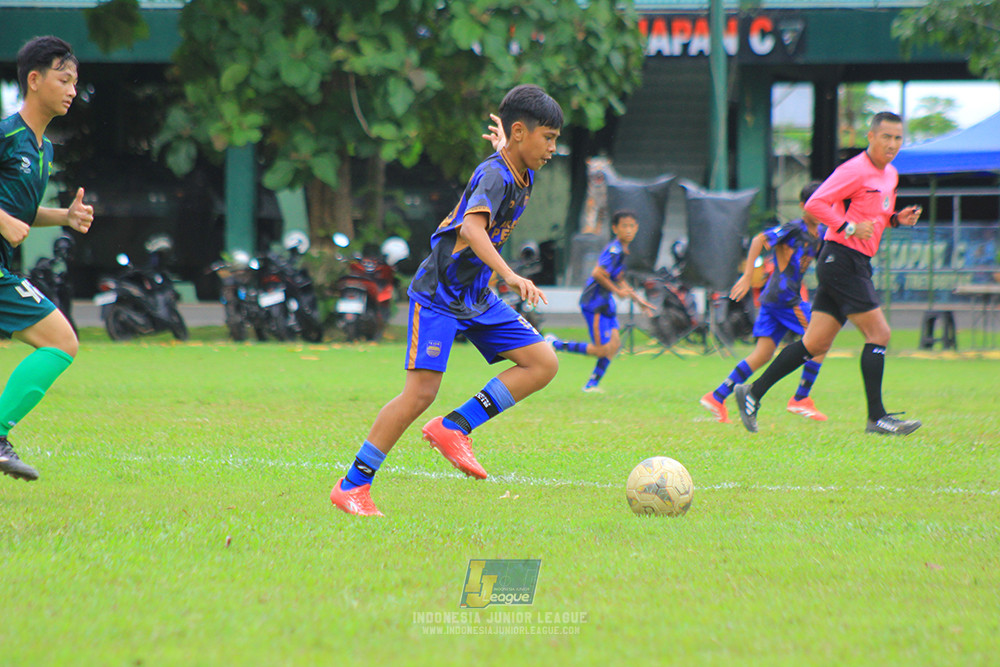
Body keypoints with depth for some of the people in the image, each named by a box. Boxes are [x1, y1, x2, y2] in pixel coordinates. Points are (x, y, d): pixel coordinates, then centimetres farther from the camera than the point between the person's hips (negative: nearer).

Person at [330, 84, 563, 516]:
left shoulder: (521, 173, 5)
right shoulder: (494, 175, -22)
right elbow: (472, 228, -40)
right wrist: (510, 276, -49)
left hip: (477, 298, 9)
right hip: (439, 296, -9)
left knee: (543, 363, -4)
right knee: (421, 391, -15)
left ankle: (453, 427, -3)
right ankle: (352, 486, -5)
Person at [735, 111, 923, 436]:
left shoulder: (890, 175, 17)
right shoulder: (855, 170, -13)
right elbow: (815, 204, -17)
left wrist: (897, 218, 10)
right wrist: (849, 228, -23)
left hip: (857, 263, 9)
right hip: (842, 259, -9)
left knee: (816, 343, 8)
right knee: (879, 332, -11)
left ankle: (753, 393, 14)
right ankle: (876, 417, -8)